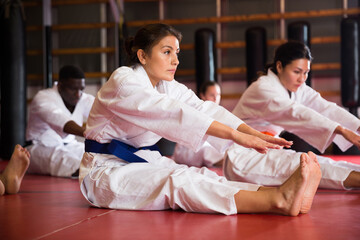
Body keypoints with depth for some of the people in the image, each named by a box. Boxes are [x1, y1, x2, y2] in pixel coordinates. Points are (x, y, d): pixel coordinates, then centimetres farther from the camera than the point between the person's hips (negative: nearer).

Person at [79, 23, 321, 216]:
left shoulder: (166, 86, 8)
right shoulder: (123, 82, -18)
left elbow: (203, 109, -6)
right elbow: (173, 113, -31)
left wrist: (254, 133, -22)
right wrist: (236, 135, -38)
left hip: (144, 162, 8)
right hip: (108, 171, -7)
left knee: (199, 177, -20)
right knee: (176, 181, -31)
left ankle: (283, 197, -43)